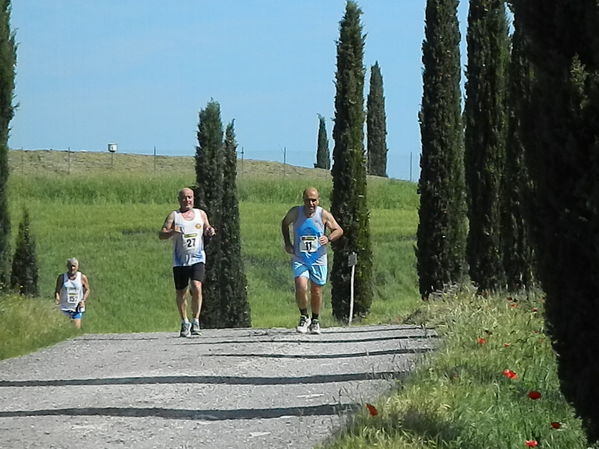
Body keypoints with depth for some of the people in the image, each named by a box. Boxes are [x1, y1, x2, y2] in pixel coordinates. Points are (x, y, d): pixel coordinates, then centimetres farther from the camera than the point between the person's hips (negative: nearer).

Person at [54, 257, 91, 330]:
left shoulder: (82, 277, 0)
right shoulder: (62, 277, -1)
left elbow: (87, 290, 11)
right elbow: (57, 290, 2)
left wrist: (83, 300, -5)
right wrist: (57, 298, -19)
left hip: (77, 308, 0)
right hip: (65, 308, 0)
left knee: (77, 328, -8)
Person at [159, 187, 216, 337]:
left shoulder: (201, 214, 11)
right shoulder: (174, 216, 3)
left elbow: (207, 230, 25)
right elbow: (161, 235, -4)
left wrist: (210, 231, 1)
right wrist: (172, 232, -24)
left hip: (197, 258, 0)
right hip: (180, 261, 0)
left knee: (196, 287, -19)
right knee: (180, 293, 5)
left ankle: (195, 321, -11)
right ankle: (184, 323, 23)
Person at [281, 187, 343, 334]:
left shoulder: (324, 215, -8)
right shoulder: (295, 212, -6)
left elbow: (339, 230, -1)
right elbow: (284, 223, 14)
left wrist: (329, 238, -22)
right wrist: (287, 243, 4)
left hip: (318, 260, 1)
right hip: (299, 259, -1)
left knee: (316, 292, 8)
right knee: (301, 287, -20)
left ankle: (315, 321, 29)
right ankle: (304, 317, 2)